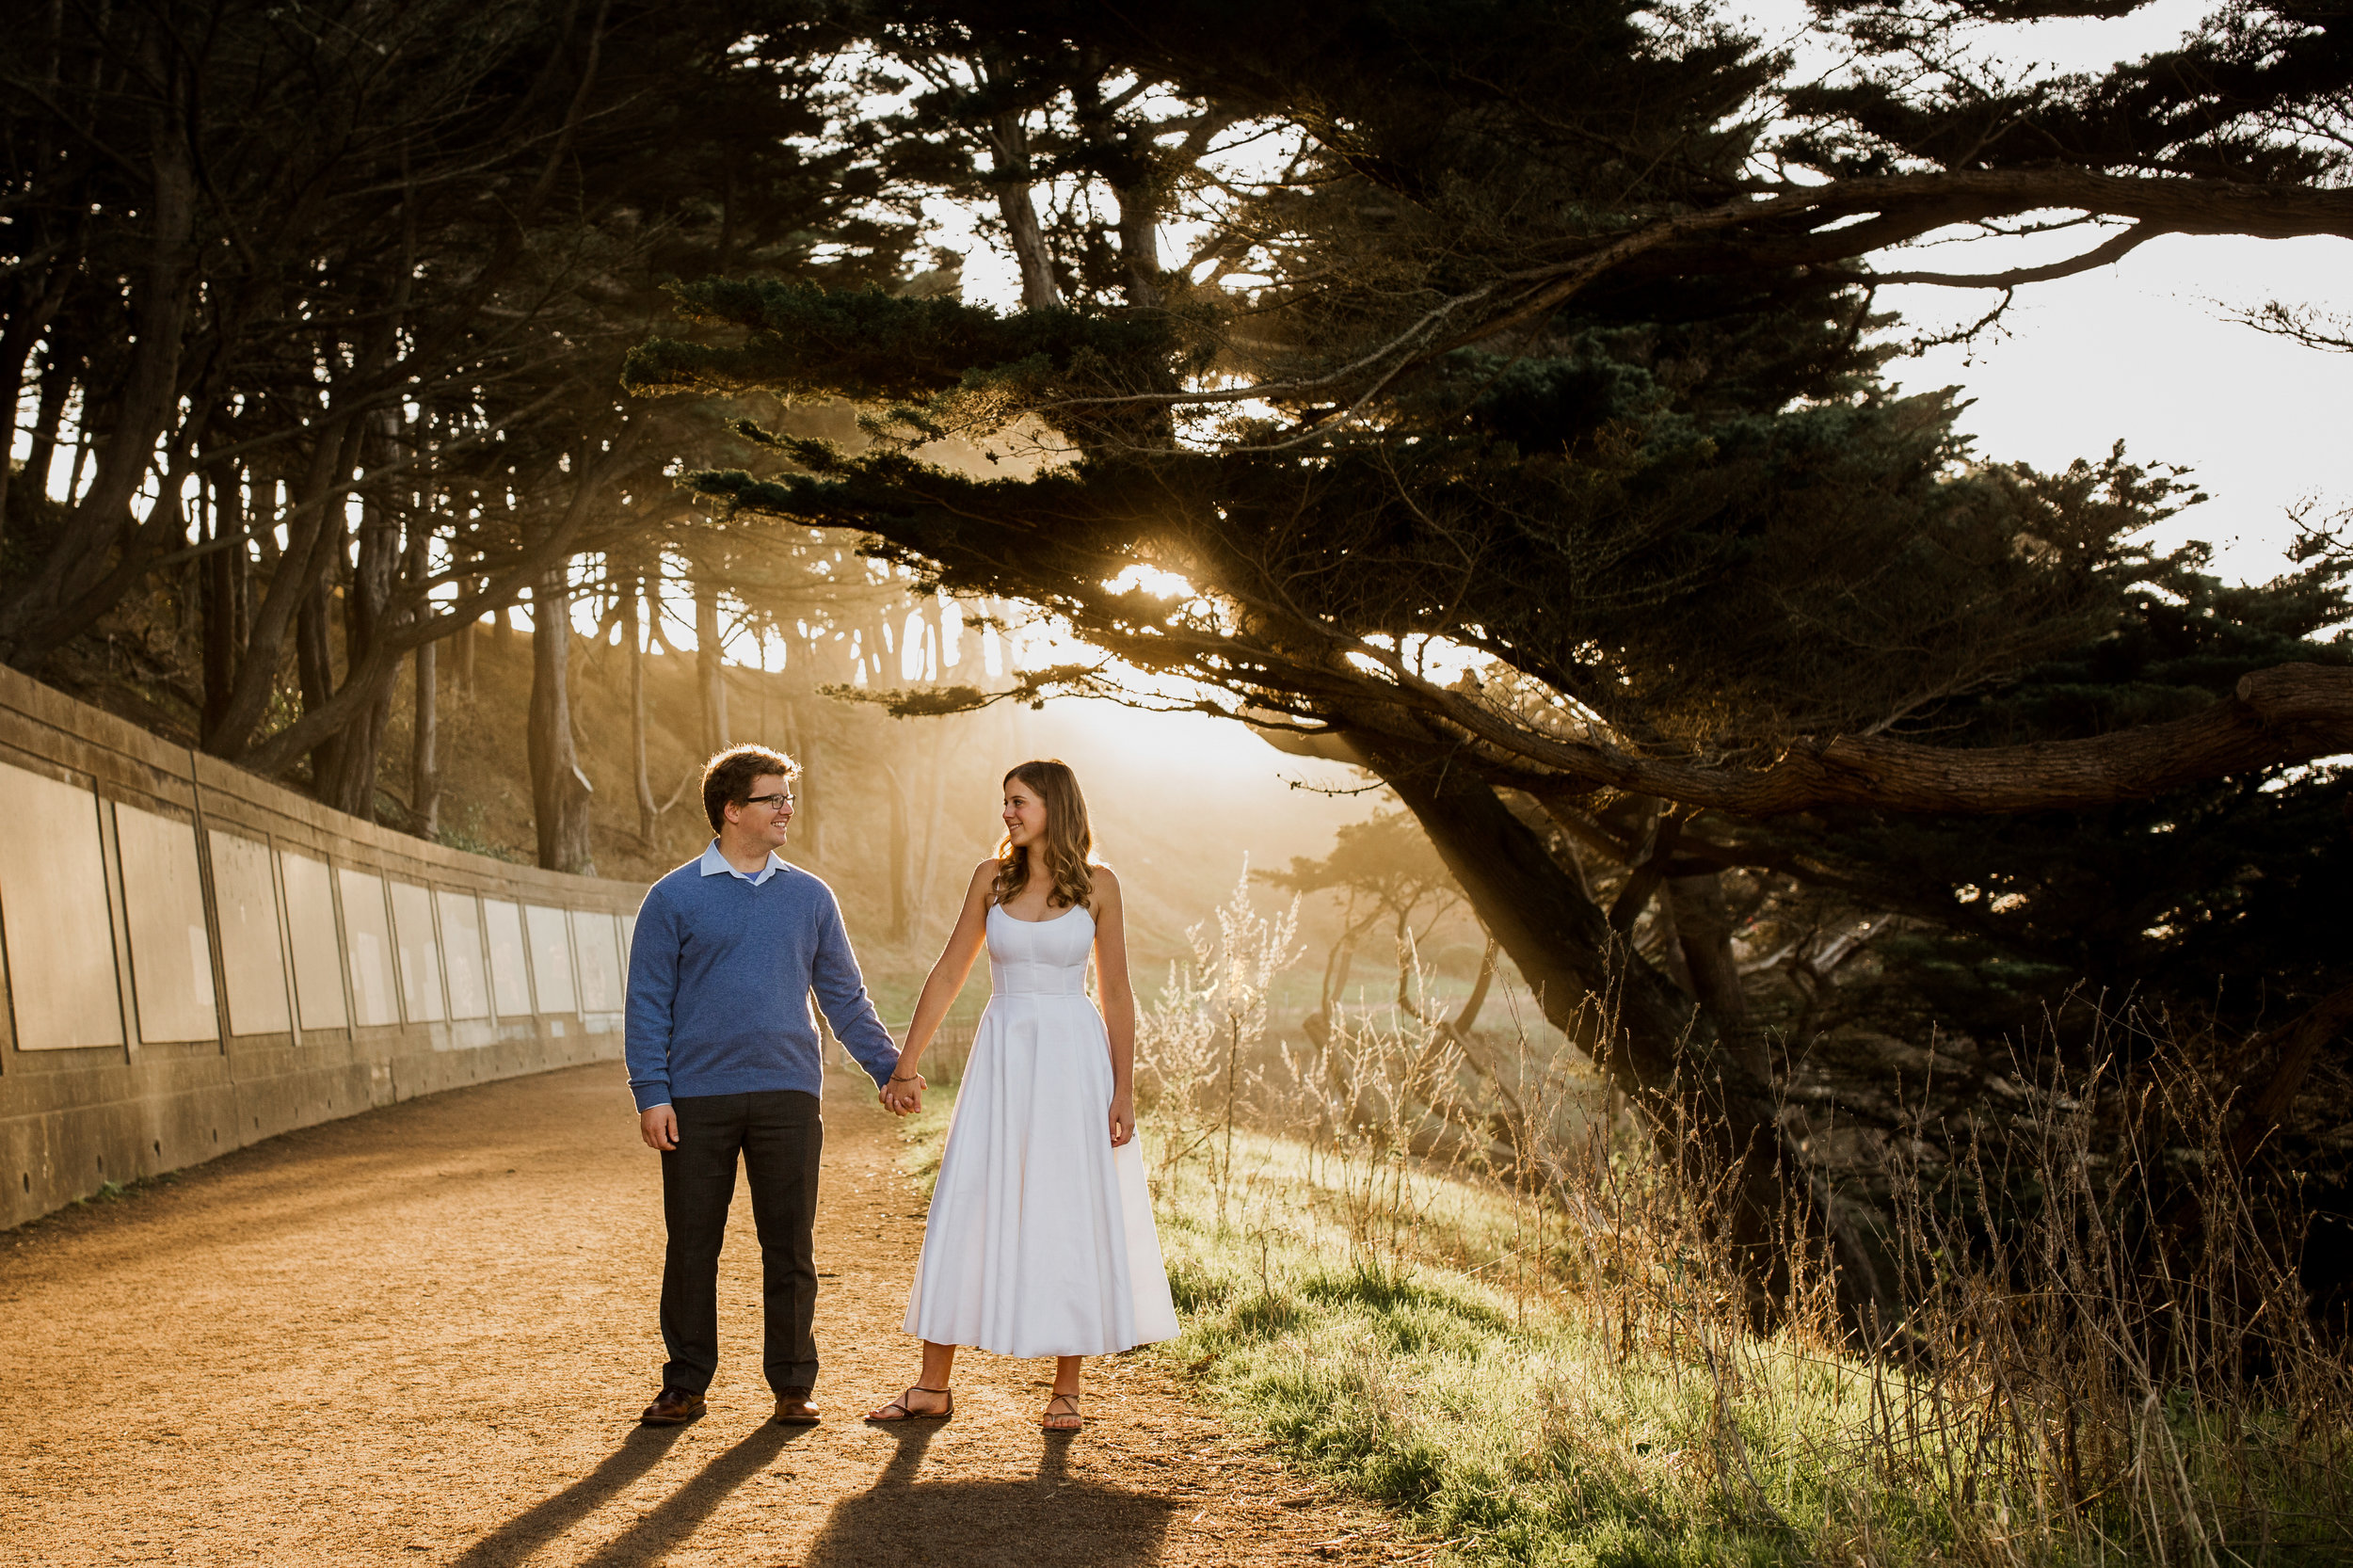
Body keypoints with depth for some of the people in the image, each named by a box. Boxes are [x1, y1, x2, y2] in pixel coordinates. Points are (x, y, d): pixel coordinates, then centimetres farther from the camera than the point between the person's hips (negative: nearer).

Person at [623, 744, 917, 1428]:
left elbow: (844, 995, 14)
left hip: (787, 1096, 2)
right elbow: (649, 1002, 1)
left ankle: (793, 1384, 14)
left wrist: (890, 1068, 7)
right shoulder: (675, 898, 2)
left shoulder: (810, 898, 10)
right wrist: (651, 1094, -6)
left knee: (790, 1246, 4)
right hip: (698, 1099, -2)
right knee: (691, 1244, 5)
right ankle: (685, 1383, 17)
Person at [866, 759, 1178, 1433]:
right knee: (964, 1213, 0)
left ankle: (1066, 1390, 12)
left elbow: (1115, 992, 1)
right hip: (1002, 1056, 2)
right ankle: (933, 1387, 7)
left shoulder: (1097, 885, -1)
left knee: (1072, 1218, 1)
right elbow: (948, 976, 9)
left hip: (1074, 1059, -2)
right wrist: (904, 1067, 7)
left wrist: (1124, 1090, -4)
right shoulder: (992, 878, 5)